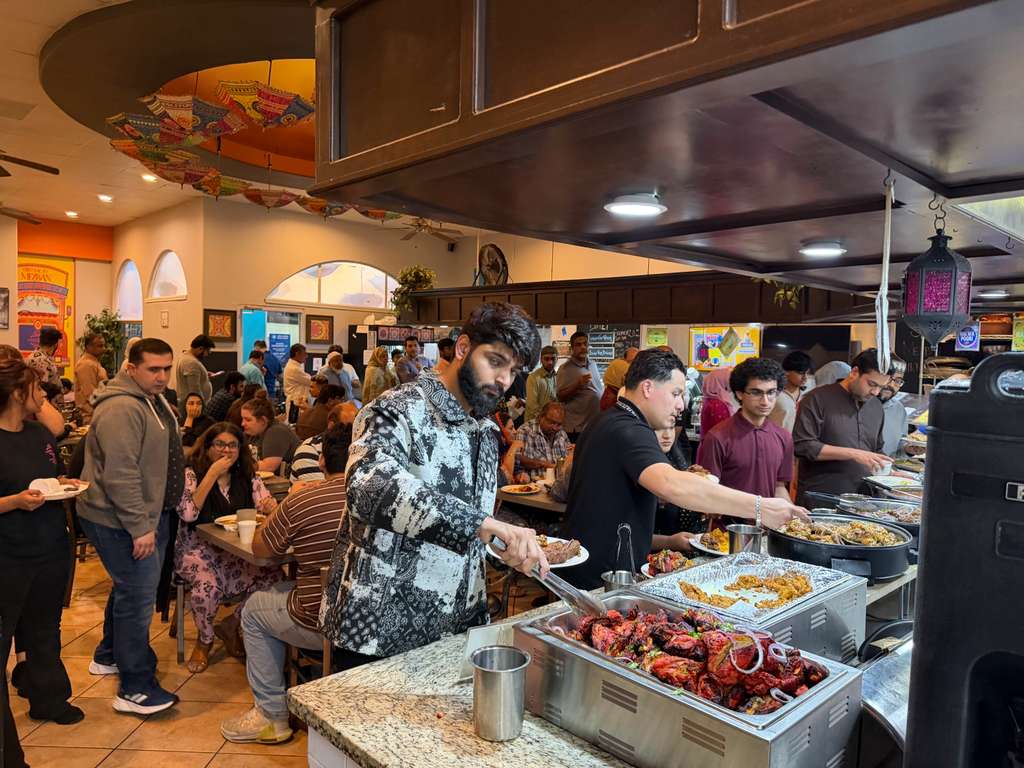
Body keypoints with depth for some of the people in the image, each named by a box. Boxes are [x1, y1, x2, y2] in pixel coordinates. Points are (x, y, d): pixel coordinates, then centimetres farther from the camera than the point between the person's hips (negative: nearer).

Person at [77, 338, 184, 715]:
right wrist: (140, 527, -25)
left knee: (129, 588, 23)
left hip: (149, 514, 11)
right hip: (124, 521, -10)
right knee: (138, 596, -5)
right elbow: (120, 475, -27)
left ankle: (108, 655, 42)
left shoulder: (154, 401, 13)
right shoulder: (122, 409, -22)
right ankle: (135, 689, 6)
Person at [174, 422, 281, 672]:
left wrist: (270, 506, -22)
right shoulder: (192, 473, -4)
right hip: (198, 548, -3)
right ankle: (204, 640, 3)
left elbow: (267, 504, 4)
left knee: (273, 576, -22)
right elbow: (187, 513, -18)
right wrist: (212, 475, -20)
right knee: (209, 585, -33)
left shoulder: (247, 476, 6)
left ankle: (230, 626, 6)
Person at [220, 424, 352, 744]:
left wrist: (285, 504, 13)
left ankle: (272, 715, 28)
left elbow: (259, 549, -1)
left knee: (254, 609, 23)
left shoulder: (301, 502, -17)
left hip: (318, 625, -5)